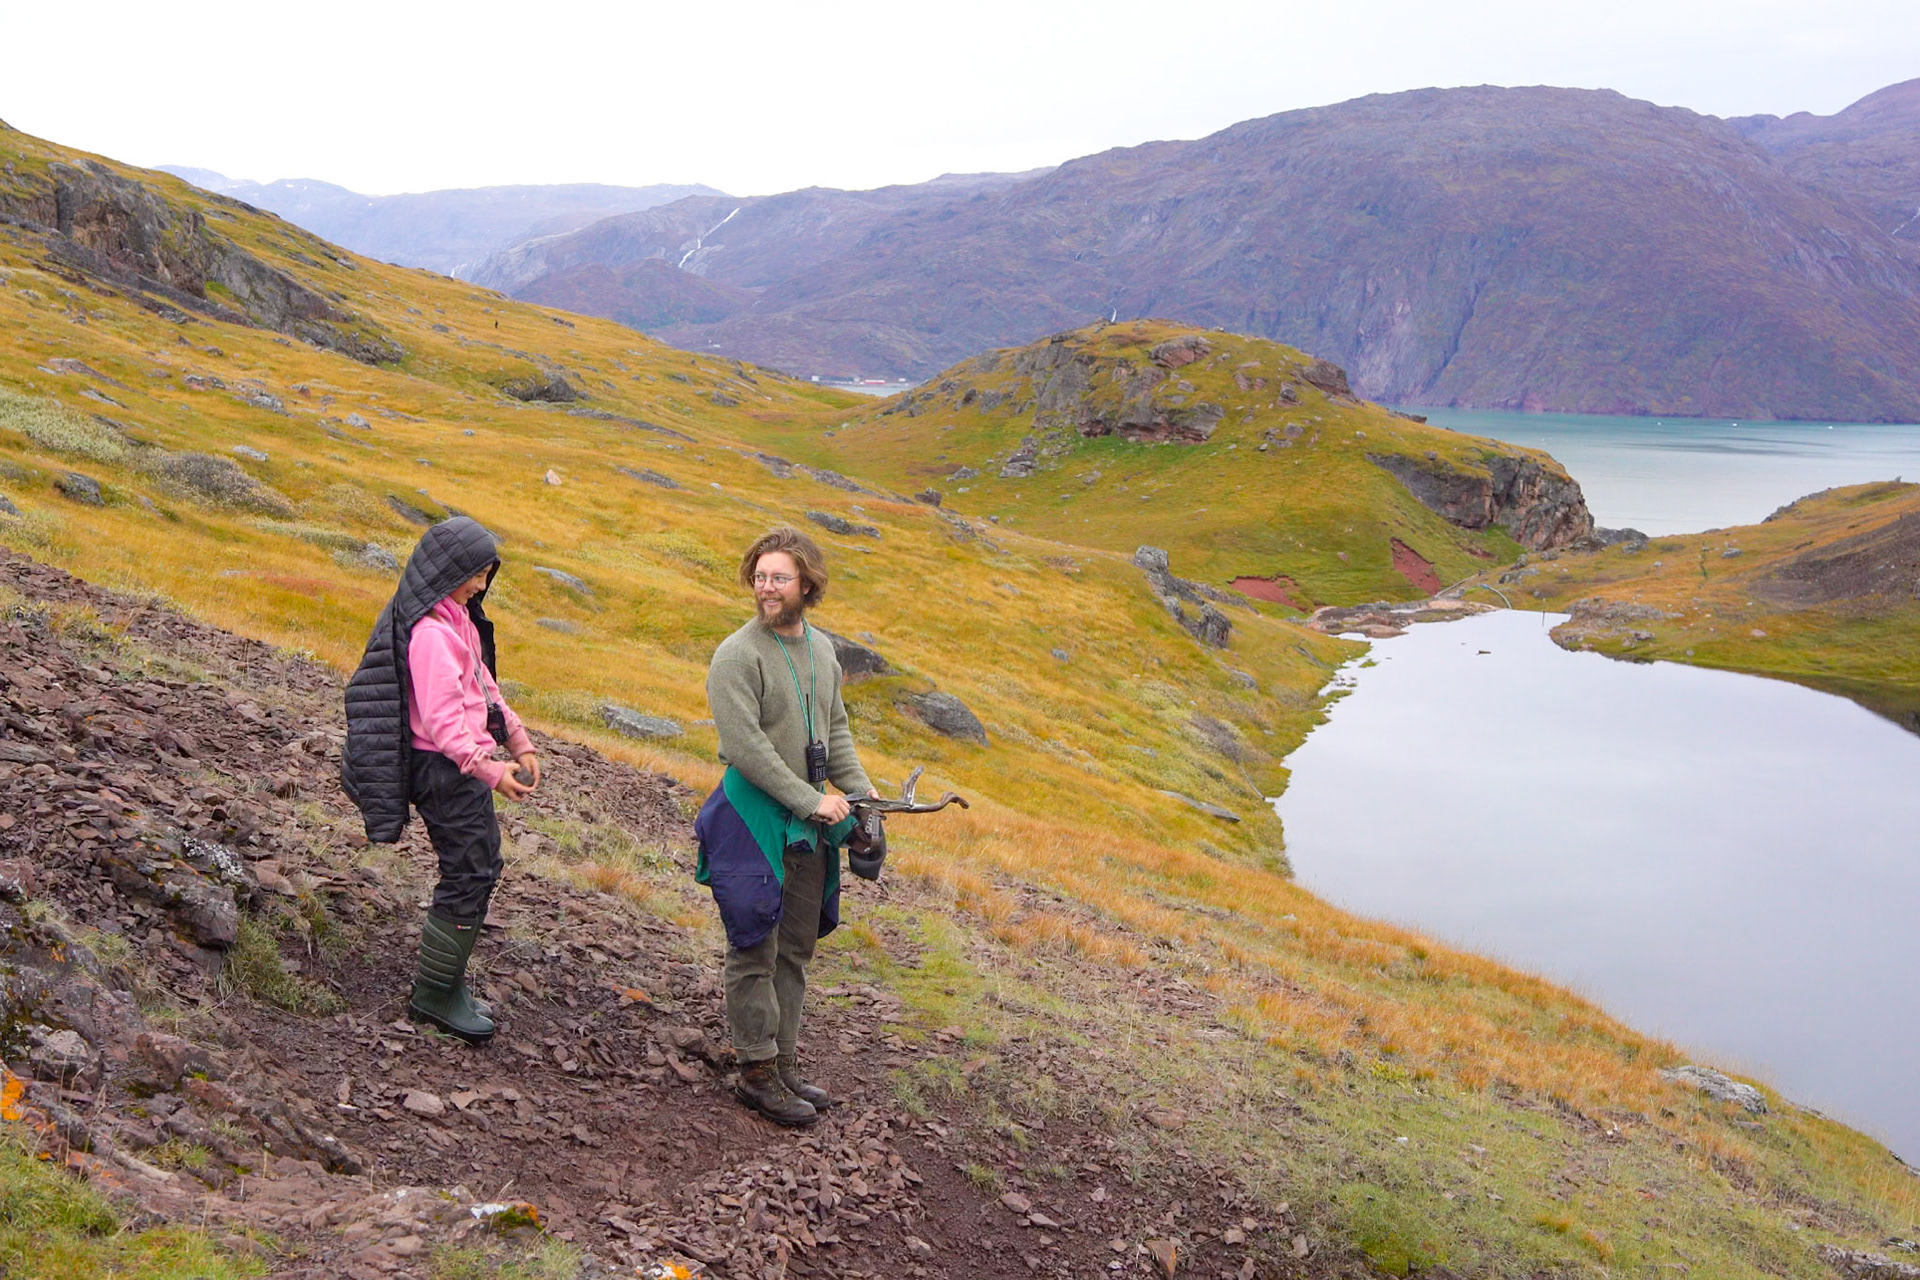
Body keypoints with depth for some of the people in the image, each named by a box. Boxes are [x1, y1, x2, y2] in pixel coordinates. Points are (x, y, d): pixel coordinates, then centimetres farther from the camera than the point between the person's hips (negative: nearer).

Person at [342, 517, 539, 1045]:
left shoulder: (457, 619, 12)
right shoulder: (430, 631, -20)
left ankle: (448, 981, 27)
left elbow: (482, 685, 19)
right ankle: (433, 994, 8)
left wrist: (519, 742, 14)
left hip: (462, 761, 10)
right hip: (444, 766, -10)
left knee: (480, 868, 16)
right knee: (468, 875, -4)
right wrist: (490, 770, -29)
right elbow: (440, 719, -25)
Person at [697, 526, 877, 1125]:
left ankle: (784, 1063, 23)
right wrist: (810, 800, -19)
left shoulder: (821, 649, 10)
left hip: (809, 820, 7)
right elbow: (745, 745, -20)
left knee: (795, 949, 13)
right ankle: (758, 1072, 8)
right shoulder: (738, 654, -14)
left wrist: (861, 791, 6)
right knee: (757, 950, -2)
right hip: (754, 813, -7)